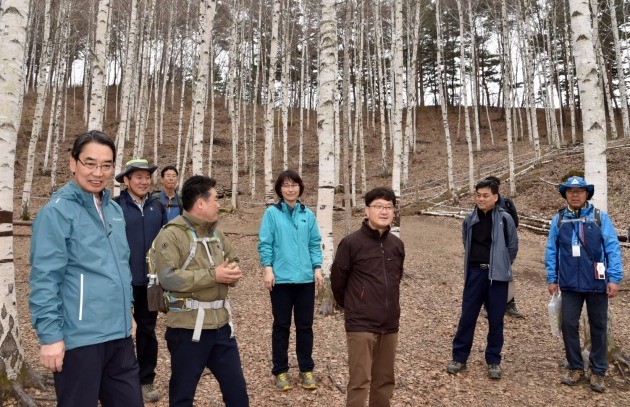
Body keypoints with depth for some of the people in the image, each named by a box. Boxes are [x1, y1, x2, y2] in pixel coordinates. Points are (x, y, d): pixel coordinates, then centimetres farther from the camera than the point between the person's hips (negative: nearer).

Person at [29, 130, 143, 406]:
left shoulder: (114, 209, 10)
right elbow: (44, 278, -15)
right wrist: (50, 336, -17)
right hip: (80, 338, -7)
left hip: (119, 334, 7)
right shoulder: (57, 211, -12)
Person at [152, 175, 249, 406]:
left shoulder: (216, 233, 13)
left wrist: (233, 271, -1)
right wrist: (213, 275, -19)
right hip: (188, 327, -7)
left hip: (221, 324, 7)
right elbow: (168, 277, -23)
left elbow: (233, 259, 24)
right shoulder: (171, 234, -12)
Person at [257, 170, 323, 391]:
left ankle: (306, 369, 24)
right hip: (281, 278, -2)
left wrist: (317, 269, 2)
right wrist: (268, 269, -12)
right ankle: (280, 371, 21)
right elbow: (265, 243, -3)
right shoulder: (271, 213, -1)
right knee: (281, 326, 8)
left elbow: (315, 244, 10)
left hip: (306, 278, 3)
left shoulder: (308, 214, 7)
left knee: (305, 325, 11)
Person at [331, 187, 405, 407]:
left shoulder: (397, 245, 5)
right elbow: (338, 280, -4)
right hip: (360, 324, -5)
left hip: (390, 324, 6)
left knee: (385, 380, 16)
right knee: (359, 380, -2)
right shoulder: (351, 243, -12)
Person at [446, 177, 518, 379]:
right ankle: (459, 357, 17)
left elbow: (513, 247, 3)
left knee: (495, 320, 7)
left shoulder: (505, 219, -6)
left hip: (496, 275, -2)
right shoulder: (470, 219, 3)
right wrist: (475, 262, 12)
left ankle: (493, 361, 20)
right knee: (467, 317, 6)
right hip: (474, 273, 2)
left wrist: (500, 266, 7)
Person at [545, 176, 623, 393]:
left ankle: (598, 371, 23)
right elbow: (551, 251, 5)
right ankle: (575, 368, 22)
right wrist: (552, 279, 4)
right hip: (570, 284, 2)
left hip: (596, 283, -1)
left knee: (598, 327, 10)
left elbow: (613, 249, -5)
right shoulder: (558, 219, 2)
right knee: (568, 325, 5)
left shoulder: (600, 217, -3)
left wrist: (613, 278, -10)